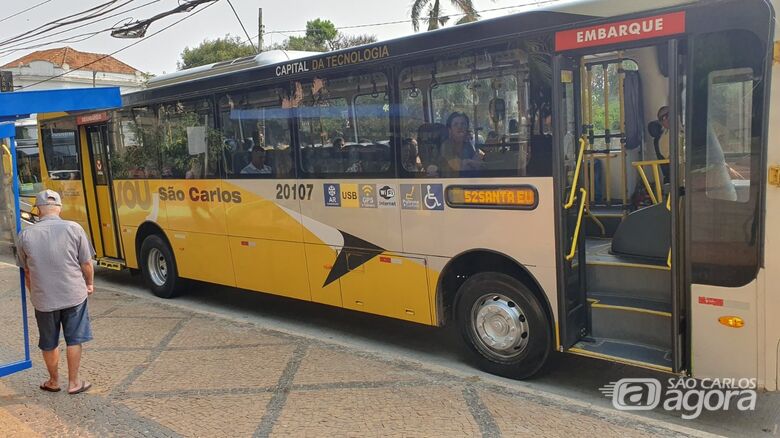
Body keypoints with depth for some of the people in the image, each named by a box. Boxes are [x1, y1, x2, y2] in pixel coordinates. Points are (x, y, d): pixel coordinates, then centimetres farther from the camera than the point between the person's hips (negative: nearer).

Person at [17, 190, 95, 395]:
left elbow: (27, 271, 5)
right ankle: (74, 382, 23)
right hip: (74, 295, -1)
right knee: (74, 340, 14)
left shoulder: (25, 235, -7)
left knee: (49, 344, 19)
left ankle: (53, 382, 35)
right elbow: (86, 264, -5)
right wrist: (89, 284, 14)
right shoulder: (74, 228, -11)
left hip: (43, 299, 1)